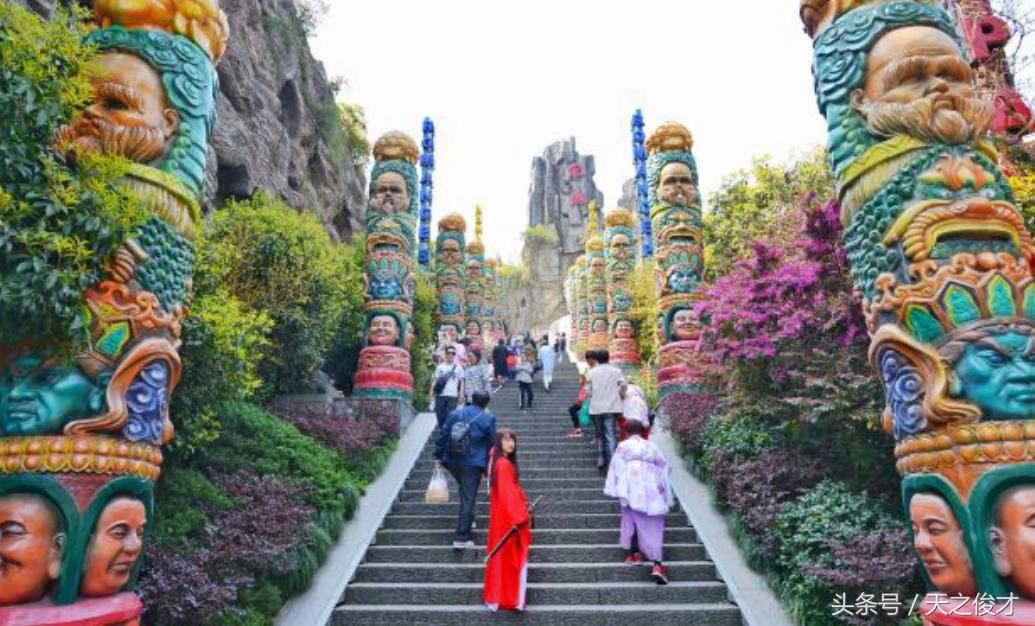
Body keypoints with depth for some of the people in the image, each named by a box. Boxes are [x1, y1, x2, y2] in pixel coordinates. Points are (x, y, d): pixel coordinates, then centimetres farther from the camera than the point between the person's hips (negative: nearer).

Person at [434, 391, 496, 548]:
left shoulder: (455, 414, 6)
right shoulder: (488, 418, -4)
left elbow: (442, 435, 6)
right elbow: (491, 444, 0)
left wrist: (438, 456, 13)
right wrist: (488, 467, 9)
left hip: (452, 461, 4)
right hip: (473, 464, -4)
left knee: (465, 492, 27)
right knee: (468, 499, 0)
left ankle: (468, 519, 37)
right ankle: (461, 537, 0)